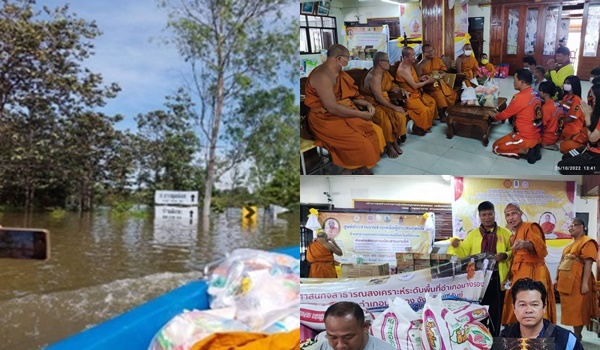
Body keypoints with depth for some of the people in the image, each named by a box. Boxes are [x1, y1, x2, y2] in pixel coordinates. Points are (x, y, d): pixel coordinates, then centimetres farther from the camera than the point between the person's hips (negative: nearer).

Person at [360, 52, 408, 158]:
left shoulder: (384, 73, 8)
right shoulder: (373, 77, -21)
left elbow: (391, 86, 20)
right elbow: (379, 98, -25)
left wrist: (401, 90, -3)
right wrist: (395, 107, -22)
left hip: (383, 102, 9)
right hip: (373, 104, -9)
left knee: (400, 116, -13)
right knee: (385, 120, -31)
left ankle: (394, 141, 0)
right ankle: (389, 146, -11)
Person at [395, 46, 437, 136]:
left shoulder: (410, 65, 6)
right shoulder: (403, 69, -25)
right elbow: (414, 86, -23)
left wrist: (420, 78, 1)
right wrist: (427, 82, -12)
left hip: (416, 92, 10)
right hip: (409, 96, -10)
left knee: (432, 102, 4)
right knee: (424, 110, -22)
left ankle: (426, 125, 15)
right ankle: (417, 128, 2)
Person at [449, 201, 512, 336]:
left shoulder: (505, 233, 6)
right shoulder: (472, 234, 9)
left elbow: (514, 252, 5)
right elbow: (464, 254, 6)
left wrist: (505, 255, -14)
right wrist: (456, 247, -13)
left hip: (497, 278, -1)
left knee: (496, 313, 8)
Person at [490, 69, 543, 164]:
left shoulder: (520, 97, -21)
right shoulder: (534, 94, 5)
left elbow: (505, 115, -7)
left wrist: (494, 116, 13)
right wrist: (498, 114, 21)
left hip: (526, 138, -8)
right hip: (536, 136, 8)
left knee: (496, 147, 6)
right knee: (509, 137, 32)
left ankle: (527, 150, -7)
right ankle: (533, 146, 9)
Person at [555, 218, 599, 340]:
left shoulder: (587, 242, -7)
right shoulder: (570, 245, 21)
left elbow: (588, 264, -15)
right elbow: (562, 263, 21)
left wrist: (585, 283, -21)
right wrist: (557, 278, 18)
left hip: (577, 281, -8)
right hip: (566, 281, 8)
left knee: (577, 308, -3)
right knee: (569, 308, 12)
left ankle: (577, 336, 5)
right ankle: (574, 334, 20)